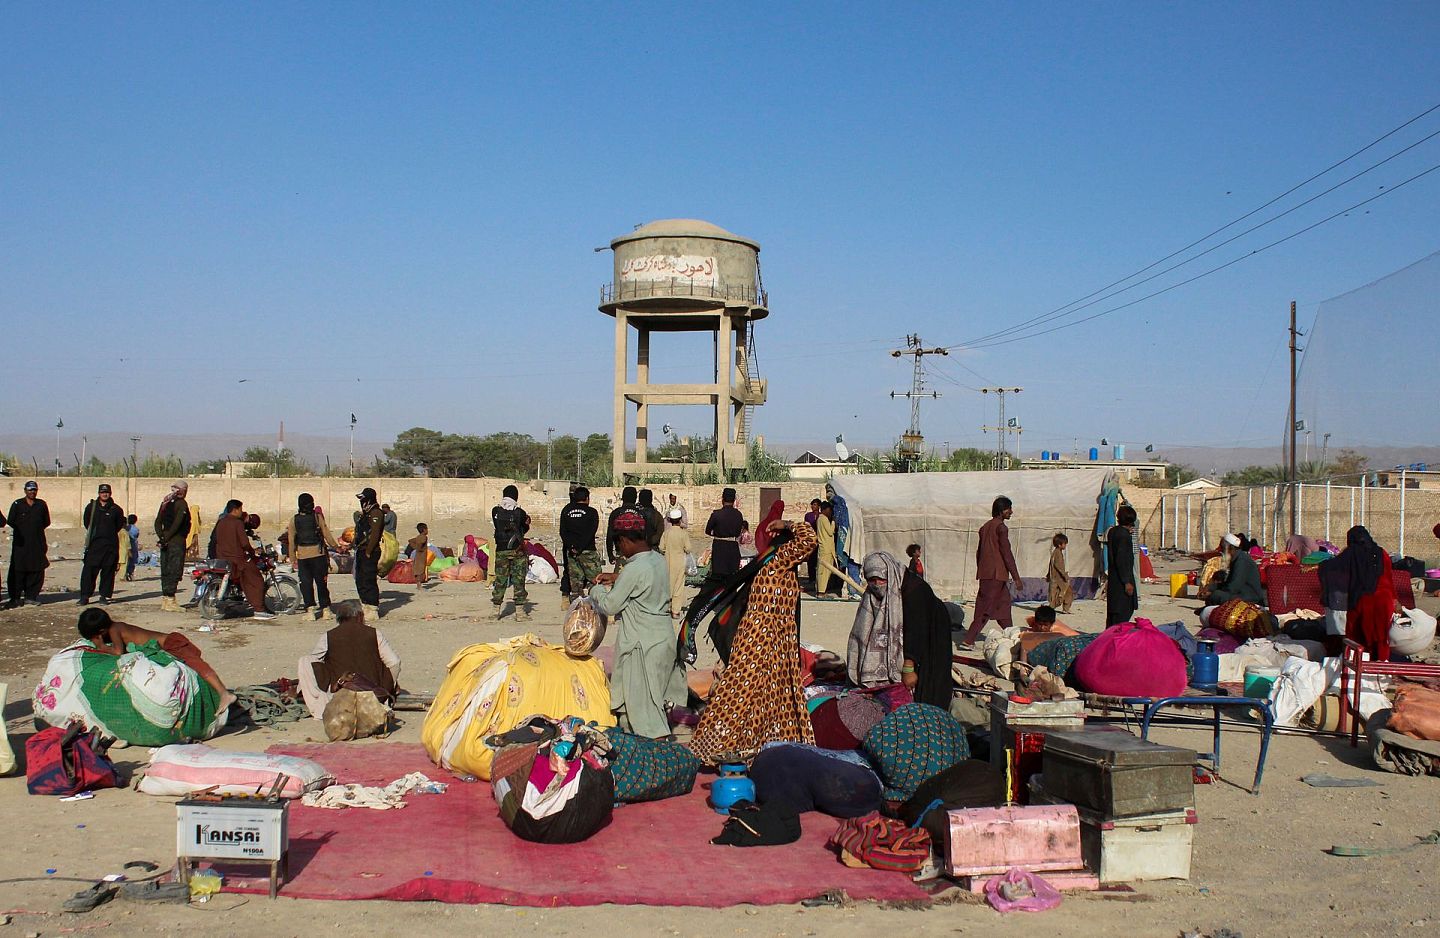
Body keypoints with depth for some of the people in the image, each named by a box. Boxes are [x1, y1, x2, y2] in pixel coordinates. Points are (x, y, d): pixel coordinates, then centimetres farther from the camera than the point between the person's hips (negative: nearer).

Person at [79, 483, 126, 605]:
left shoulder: (116, 509, 5)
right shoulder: (91, 507, 7)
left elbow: (120, 524, 13)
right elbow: (86, 522, 17)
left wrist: (110, 533, 8)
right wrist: (94, 533, 10)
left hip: (110, 545, 0)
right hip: (93, 544, 0)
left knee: (108, 571, 1)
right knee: (89, 569, -5)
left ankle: (105, 595, 8)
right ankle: (85, 596, -1)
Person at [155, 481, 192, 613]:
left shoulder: (166, 502, 12)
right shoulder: (182, 504, -9)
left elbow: (158, 521, 7)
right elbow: (177, 523, -18)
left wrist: (161, 536, 0)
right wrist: (166, 537, -12)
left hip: (166, 541, 7)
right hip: (177, 541, -7)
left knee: (165, 570, 11)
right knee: (175, 570, -6)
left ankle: (165, 598, 14)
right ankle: (170, 599, -10)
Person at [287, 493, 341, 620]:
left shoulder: (294, 519, 2)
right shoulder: (317, 516, -4)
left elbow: (291, 540, 4)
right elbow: (326, 534, -3)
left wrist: (293, 559, 10)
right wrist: (336, 547, 10)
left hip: (302, 555, 1)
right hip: (318, 553, -1)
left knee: (306, 583, 5)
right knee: (321, 582, 7)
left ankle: (310, 609, -3)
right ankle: (325, 609, 8)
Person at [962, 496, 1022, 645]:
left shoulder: (985, 527, 16)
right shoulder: (1001, 527, -10)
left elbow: (979, 552, 18)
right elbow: (1006, 553, -15)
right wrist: (1016, 577, -13)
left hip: (984, 572, 9)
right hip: (997, 573, -9)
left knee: (1004, 603, 16)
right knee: (986, 609, -6)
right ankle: (968, 640, -9)